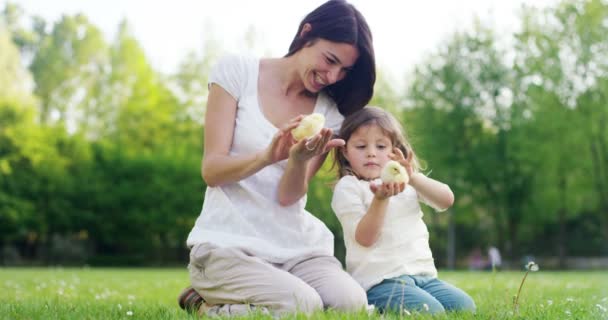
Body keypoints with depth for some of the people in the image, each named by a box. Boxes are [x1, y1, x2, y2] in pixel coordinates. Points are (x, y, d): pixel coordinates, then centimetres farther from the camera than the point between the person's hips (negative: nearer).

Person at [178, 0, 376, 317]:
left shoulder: (331, 113, 6)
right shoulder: (237, 71, -2)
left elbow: (288, 195, -4)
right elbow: (211, 170, -8)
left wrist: (299, 160, -27)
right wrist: (268, 156, -28)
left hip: (298, 245, 4)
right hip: (228, 242, -4)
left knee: (352, 303, -22)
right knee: (302, 307, -29)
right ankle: (206, 305, 1)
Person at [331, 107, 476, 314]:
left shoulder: (407, 180, 17)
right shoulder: (348, 187, 1)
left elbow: (446, 200, -2)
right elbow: (365, 238, -11)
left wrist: (413, 177, -19)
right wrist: (381, 198, -27)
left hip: (423, 274, 6)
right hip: (381, 280, -6)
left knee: (465, 306, -11)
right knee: (431, 312, -27)